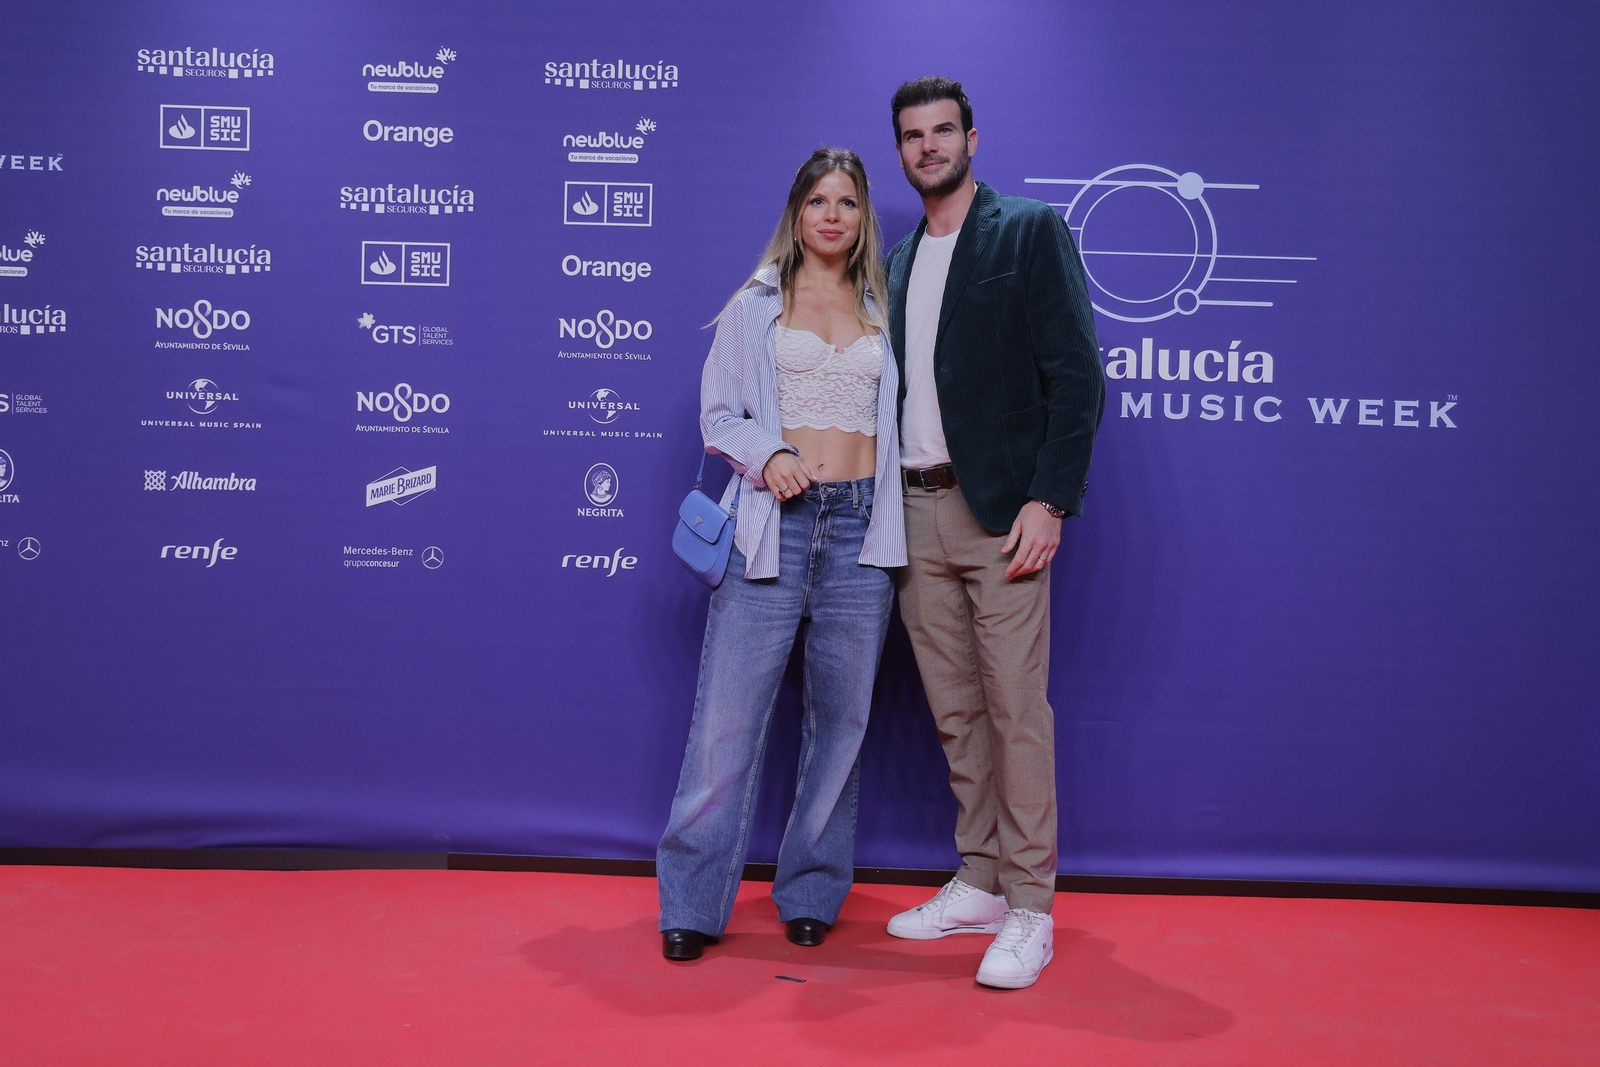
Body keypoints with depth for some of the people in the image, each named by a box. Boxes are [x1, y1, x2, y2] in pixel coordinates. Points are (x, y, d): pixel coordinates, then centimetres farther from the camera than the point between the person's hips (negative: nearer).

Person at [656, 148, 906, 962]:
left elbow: (898, 418, 19)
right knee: (730, 714, -6)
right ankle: (692, 903, 5)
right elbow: (717, 413, 7)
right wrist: (768, 455, -12)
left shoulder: (883, 314, 15)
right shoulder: (755, 308, 10)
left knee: (840, 717, 6)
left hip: (860, 527, 2)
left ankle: (811, 893, 20)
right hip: (773, 521, -2)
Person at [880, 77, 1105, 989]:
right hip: (916, 512, 6)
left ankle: (1030, 911, 5)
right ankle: (980, 884, 23)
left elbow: (1076, 376, -8)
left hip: (1001, 511, -6)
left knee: (1016, 709, -5)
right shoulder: (900, 261, 18)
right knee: (955, 710, 11)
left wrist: (1049, 501, -16)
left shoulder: (1032, 232, 0)